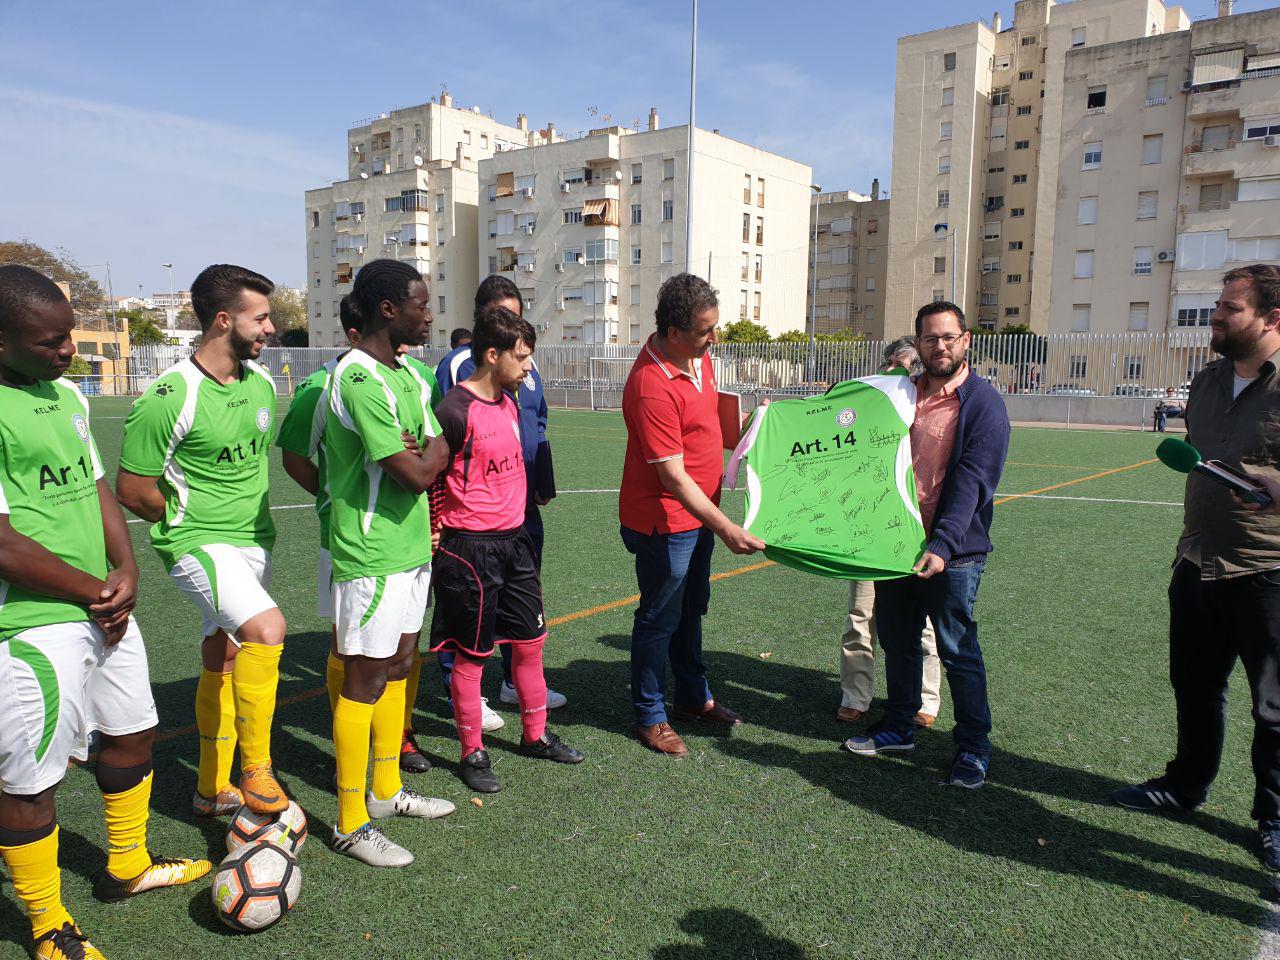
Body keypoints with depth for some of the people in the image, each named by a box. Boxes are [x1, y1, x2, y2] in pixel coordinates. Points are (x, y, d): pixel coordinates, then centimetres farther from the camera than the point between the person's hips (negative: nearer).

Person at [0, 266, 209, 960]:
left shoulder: (65, 395, 8)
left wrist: (124, 570, -1)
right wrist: (95, 593, -11)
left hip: (104, 609, 9)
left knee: (132, 735, 21)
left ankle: (127, 866, 44)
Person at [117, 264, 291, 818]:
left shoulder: (260, 383, 3)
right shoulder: (170, 398, -20)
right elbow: (132, 490, -12)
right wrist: (190, 523, 1)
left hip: (254, 540, 7)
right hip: (198, 544, -7)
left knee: (223, 659, 15)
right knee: (266, 626, -28)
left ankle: (212, 789, 30)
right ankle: (256, 770, -11)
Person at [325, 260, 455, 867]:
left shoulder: (405, 374, 12)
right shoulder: (360, 379, -20)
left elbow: (431, 452, 13)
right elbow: (417, 473, -22)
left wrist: (422, 451, -7)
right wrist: (441, 444, -3)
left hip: (410, 546, 9)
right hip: (373, 556, -9)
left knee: (399, 665, 17)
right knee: (365, 680, 1)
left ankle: (386, 790, 34)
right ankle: (351, 824, 16)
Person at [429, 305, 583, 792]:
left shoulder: (509, 401, 8)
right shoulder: (455, 411, -18)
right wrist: (435, 533, -10)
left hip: (514, 539, 8)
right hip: (470, 549, -8)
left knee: (530, 641, 16)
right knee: (471, 655, 6)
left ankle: (536, 735, 34)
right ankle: (472, 753, 23)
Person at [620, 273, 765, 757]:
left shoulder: (698, 356, -1)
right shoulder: (652, 387, -29)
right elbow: (673, 477, -30)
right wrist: (725, 527, -31)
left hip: (699, 513, 9)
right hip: (664, 521, -9)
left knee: (691, 609, 22)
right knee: (659, 618, 6)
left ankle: (693, 696, 41)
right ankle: (650, 717, 24)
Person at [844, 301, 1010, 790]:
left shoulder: (983, 401, -9)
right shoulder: (903, 393, 9)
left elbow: (972, 482, -19)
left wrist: (943, 546, -27)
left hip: (953, 552, -6)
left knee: (958, 651, 3)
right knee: (897, 642, 16)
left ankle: (973, 748, 20)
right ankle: (898, 727, 34)